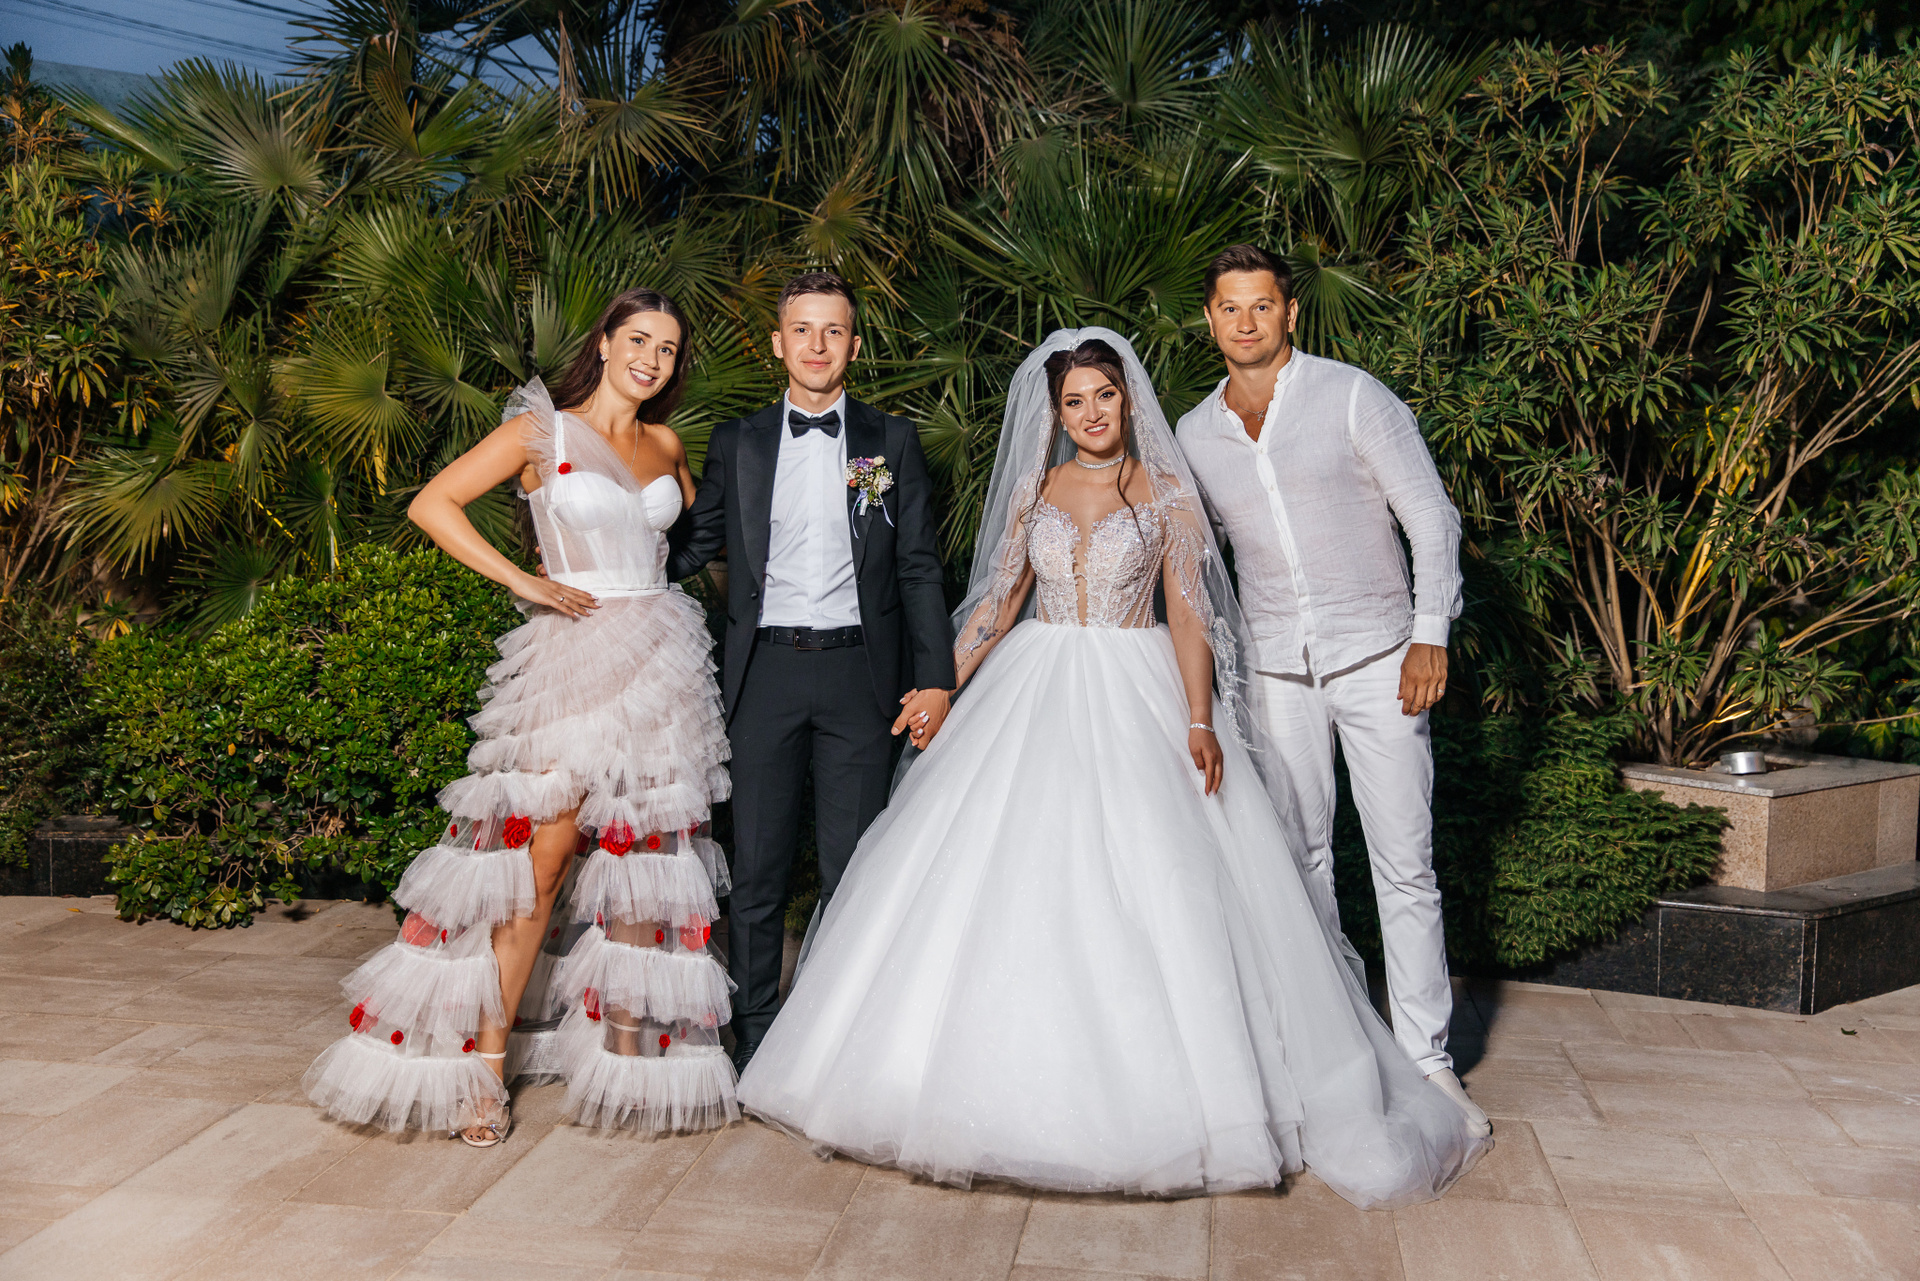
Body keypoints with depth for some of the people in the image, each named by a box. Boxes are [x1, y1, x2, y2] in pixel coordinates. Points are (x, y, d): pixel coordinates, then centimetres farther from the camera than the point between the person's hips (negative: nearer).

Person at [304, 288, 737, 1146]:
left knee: (645, 862, 6)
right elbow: (431, 504, -4)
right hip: (573, 657, -5)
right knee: (541, 862, -6)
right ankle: (485, 1064, 5)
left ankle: (630, 1056, 17)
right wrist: (520, 579, -10)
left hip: (663, 661, 5)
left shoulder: (666, 445, 14)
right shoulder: (542, 430, 1)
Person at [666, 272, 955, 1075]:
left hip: (859, 672, -1)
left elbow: (919, 566, 5)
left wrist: (935, 677, -2)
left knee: (852, 872, 4)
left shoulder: (891, 441, 8)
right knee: (758, 871, 6)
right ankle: (754, 1043, 19)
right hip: (766, 671, 1)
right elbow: (694, 545, 14)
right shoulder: (738, 443, 10)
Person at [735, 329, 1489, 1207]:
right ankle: (1014, 1077, 10)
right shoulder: (1034, 492, 10)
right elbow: (999, 600, 12)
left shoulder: (1166, 493, 2)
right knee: (1017, 885, -1)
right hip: (1037, 697, 3)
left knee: (1147, 887, -9)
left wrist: (1199, 722, -16)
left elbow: (1188, 615, -4)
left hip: (1136, 701, -3)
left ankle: (1147, 1090, 3)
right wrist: (942, 690, 5)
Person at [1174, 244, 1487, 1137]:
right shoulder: (1193, 436, 7)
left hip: (1377, 655, -3)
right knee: (1300, 860, 8)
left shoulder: (1352, 398, -5)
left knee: (1404, 863, -3)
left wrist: (1430, 634, -12)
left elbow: (1432, 518, -4)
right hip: (1275, 670, 4)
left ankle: (1428, 1061, 6)